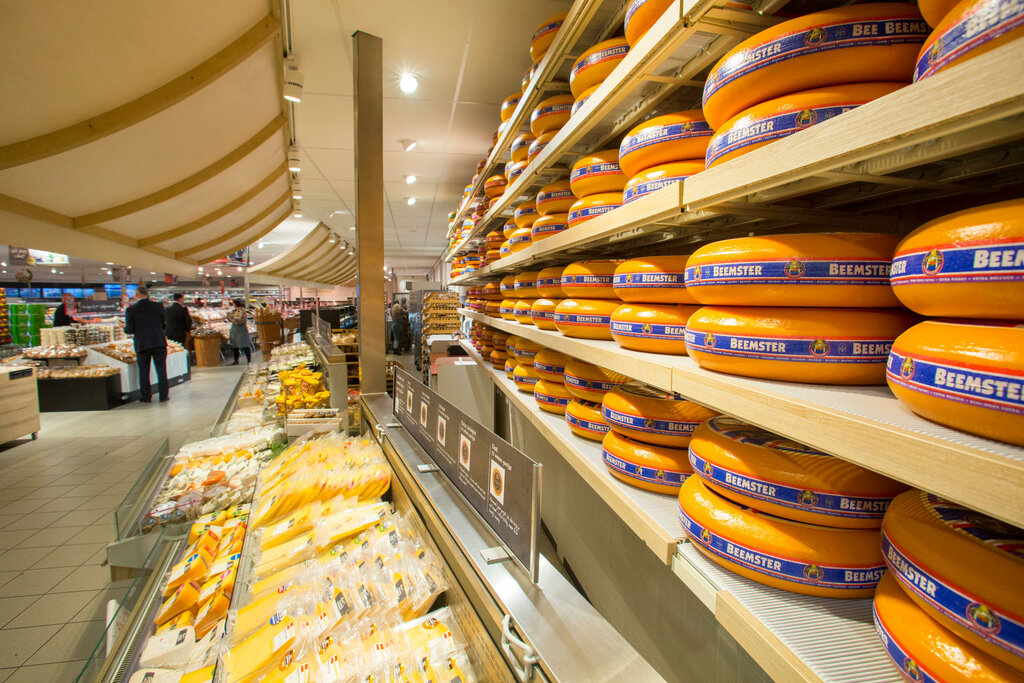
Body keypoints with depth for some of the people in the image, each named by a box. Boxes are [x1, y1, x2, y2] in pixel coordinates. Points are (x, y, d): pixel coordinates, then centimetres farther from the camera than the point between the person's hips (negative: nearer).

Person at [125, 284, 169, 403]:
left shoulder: (131, 309, -6)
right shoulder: (158, 306, -1)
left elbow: (130, 330, -5)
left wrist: (124, 327, 17)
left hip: (142, 344, -1)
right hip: (159, 342, 1)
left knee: (143, 371, 10)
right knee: (161, 369, 6)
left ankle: (146, 396, 17)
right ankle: (164, 395, 8)